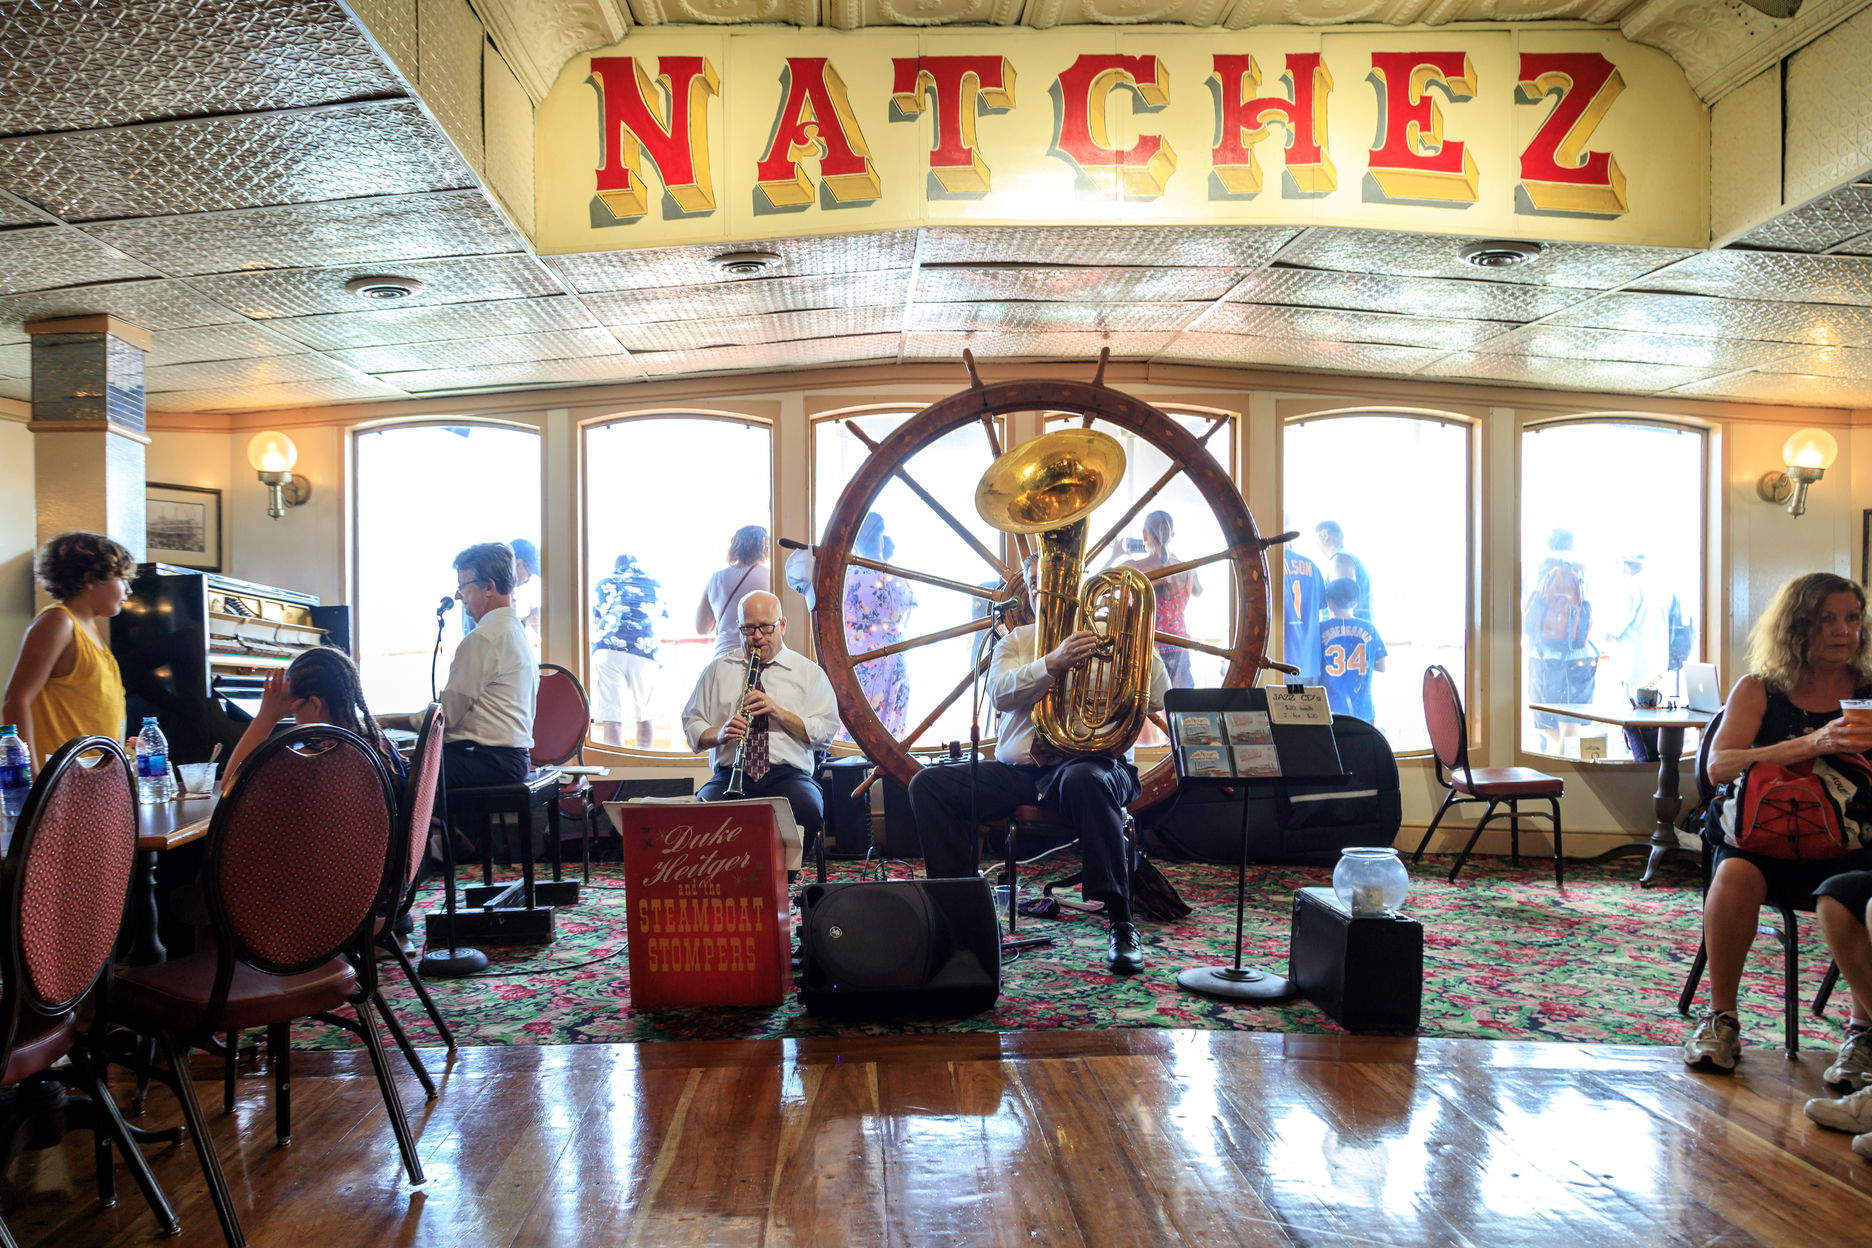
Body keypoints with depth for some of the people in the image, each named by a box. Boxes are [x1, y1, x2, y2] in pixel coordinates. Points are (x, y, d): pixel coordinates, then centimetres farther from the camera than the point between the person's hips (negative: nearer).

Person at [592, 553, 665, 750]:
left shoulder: (603, 584, 23)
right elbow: (665, 618, 32)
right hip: (645, 653, 1)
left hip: (607, 651, -1)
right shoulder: (654, 584, 24)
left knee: (611, 717, -7)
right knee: (644, 715, 14)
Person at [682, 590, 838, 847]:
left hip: (788, 774, -1)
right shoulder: (717, 671, 18)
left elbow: (825, 732, 4)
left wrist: (778, 712, -9)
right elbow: (692, 725, 15)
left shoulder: (809, 672, 13)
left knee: (808, 811, -35)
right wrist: (720, 734, -8)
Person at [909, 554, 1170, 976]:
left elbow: (1156, 698, -3)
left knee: (1084, 780, -40)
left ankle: (1121, 923, -31)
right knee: (929, 784, -16)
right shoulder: (1017, 640, 18)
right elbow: (1000, 693, -5)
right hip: (1017, 767, 4)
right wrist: (1053, 663, -22)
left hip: (1087, 761, -3)